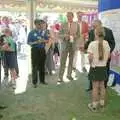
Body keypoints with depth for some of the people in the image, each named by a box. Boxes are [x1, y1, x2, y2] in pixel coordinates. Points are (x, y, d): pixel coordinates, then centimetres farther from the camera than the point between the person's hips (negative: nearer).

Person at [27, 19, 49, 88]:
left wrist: (44, 41, -9)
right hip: (35, 50, -4)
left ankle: (42, 80, 24)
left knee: (42, 66, 12)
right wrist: (36, 42, -20)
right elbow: (29, 42, -6)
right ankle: (34, 82, 5)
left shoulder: (43, 32, 8)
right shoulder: (32, 33, -4)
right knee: (35, 66, -3)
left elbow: (47, 40, 13)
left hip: (42, 50, 4)